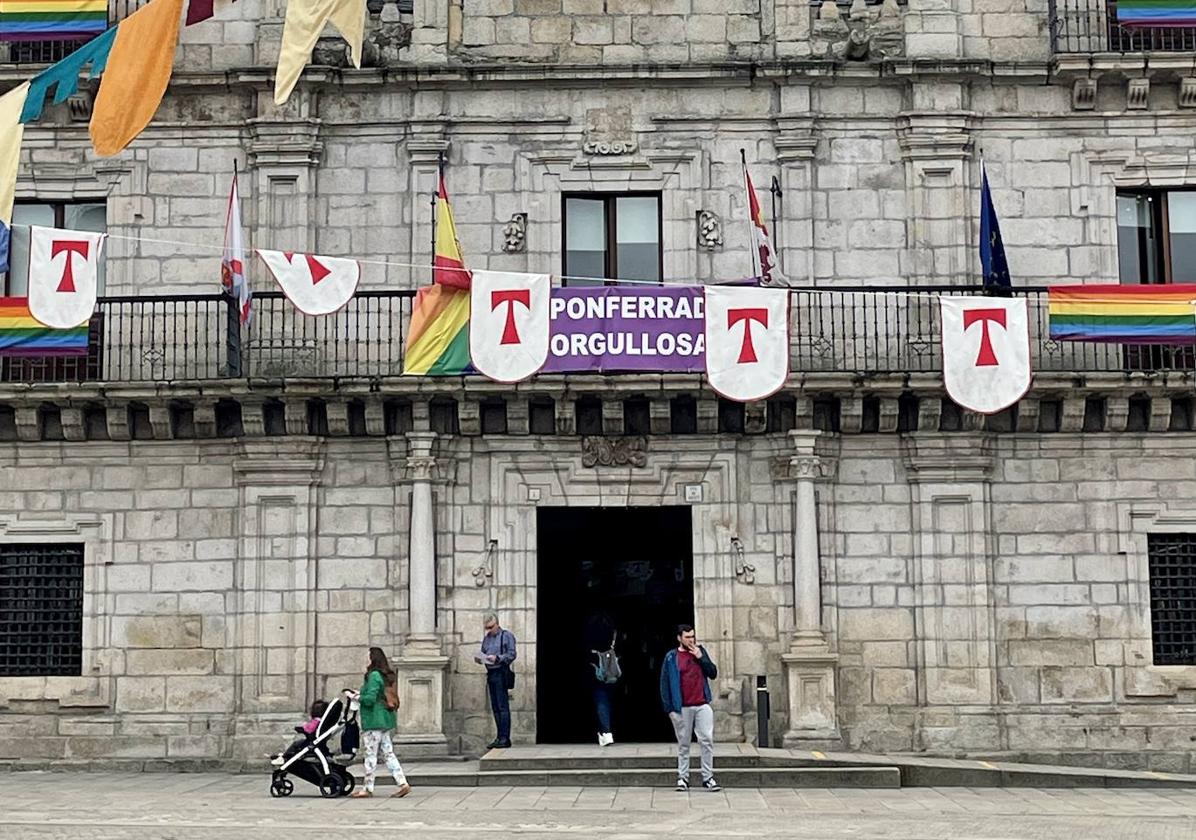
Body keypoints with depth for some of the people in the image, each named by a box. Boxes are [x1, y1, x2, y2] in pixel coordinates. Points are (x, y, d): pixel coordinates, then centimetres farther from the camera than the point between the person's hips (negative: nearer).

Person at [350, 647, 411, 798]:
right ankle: (402, 783, 5)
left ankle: (367, 788, 3)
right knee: (388, 753, 10)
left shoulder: (374, 676, -14)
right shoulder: (386, 676, 14)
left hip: (374, 721, -9)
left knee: (371, 755, -2)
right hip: (384, 720, 9)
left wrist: (357, 697, -4)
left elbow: (370, 699, -21)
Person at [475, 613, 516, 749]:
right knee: (495, 708, 8)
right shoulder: (486, 638, 18)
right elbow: (483, 654, 22)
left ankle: (505, 738, -9)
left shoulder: (507, 635, -2)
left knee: (503, 706, -9)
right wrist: (479, 659, 0)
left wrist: (497, 658, -21)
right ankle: (500, 737, 12)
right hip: (490, 674, 7)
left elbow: (511, 655, -8)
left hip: (501, 673, -7)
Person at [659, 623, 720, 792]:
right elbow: (664, 684, 0)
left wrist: (701, 657, -7)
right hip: (682, 708, -2)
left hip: (702, 705, 2)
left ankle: (708, 777, 5)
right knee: (683, 744, 5)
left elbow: (713, 673, 6)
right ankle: (682, 777, 13)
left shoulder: (700, 651, 9)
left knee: (707, 740, -2)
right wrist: (669, 708, -4)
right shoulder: (671, 657, 1)